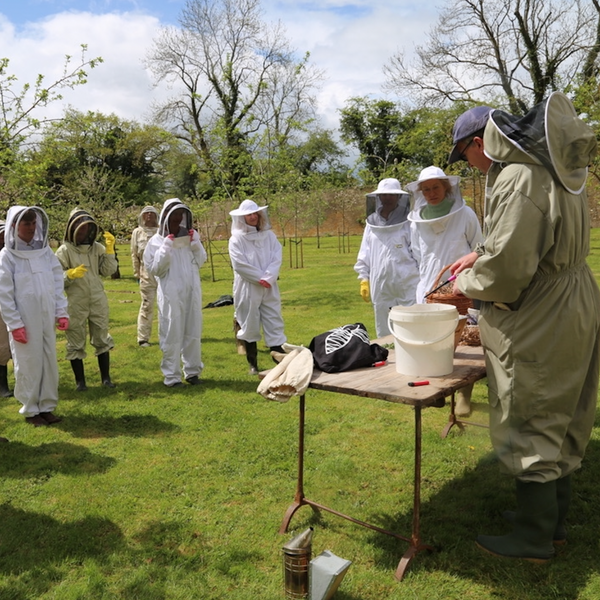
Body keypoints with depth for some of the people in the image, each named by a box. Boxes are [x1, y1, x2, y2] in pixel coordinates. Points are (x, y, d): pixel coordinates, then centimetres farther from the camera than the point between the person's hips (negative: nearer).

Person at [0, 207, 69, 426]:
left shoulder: (45, 251, 6)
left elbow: (58, 283, 8)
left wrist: (62, 312, 3)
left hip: (46, 318, 4)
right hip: (24, 321, -4)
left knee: (50, 363, 8)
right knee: (29, 365, 3)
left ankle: (47, 406, 20)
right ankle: (31, 410, 17)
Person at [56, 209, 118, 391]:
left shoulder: (97, 248, 1)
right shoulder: (64, 251, -8)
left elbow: (108, 271, -6)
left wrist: (110, 249, -13)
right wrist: (70, 274, -27)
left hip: (98, 301, 3)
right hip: (76, 304, -3)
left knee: (102, 340, 12)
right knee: (76, 343, 8)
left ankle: (106, 377, 25)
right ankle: (80, 380, 21)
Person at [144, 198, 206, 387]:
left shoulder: (191, 236, 9)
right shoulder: (157, 241, -2)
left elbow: (200, 262, 9)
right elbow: (154, 269, -6)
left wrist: (195, 244, -5)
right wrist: (166, 249, -16)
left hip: (193, 291, 4)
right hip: (171, 294, -4)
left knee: (193, 333, 10)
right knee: (172, 335, 0)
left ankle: (192, 371, 22)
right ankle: (172, 376, 8)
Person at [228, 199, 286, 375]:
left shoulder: (269, 235, 8)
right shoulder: (236, 239, -3)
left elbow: (277, 258, -2)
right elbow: (240, 264, -11)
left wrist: (268, 278, -16)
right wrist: (260, 278, -13)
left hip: (269, 288, 3)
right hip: (247, 289, -3)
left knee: (274, 322, 2)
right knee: (249, 326, 5)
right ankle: (253, 364, 16)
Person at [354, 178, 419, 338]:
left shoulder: (408, 221, -2)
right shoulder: (372, 223, 10)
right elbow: (364, 255, 14)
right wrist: (364, 279, 11)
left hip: (408, 285, -4)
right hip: (380, 286, 4)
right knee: (384, 332, 11)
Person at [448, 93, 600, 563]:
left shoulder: (518, 179, -23)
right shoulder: (551, 168, 9)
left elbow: (508, 268, -26)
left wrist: (467, 283, -8)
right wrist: (480, 255, 15)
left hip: (539, 324, -10)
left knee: (530, 427, 3)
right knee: (558, 422, 19)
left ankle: (533, 539, 19)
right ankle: (553, 519, 35)